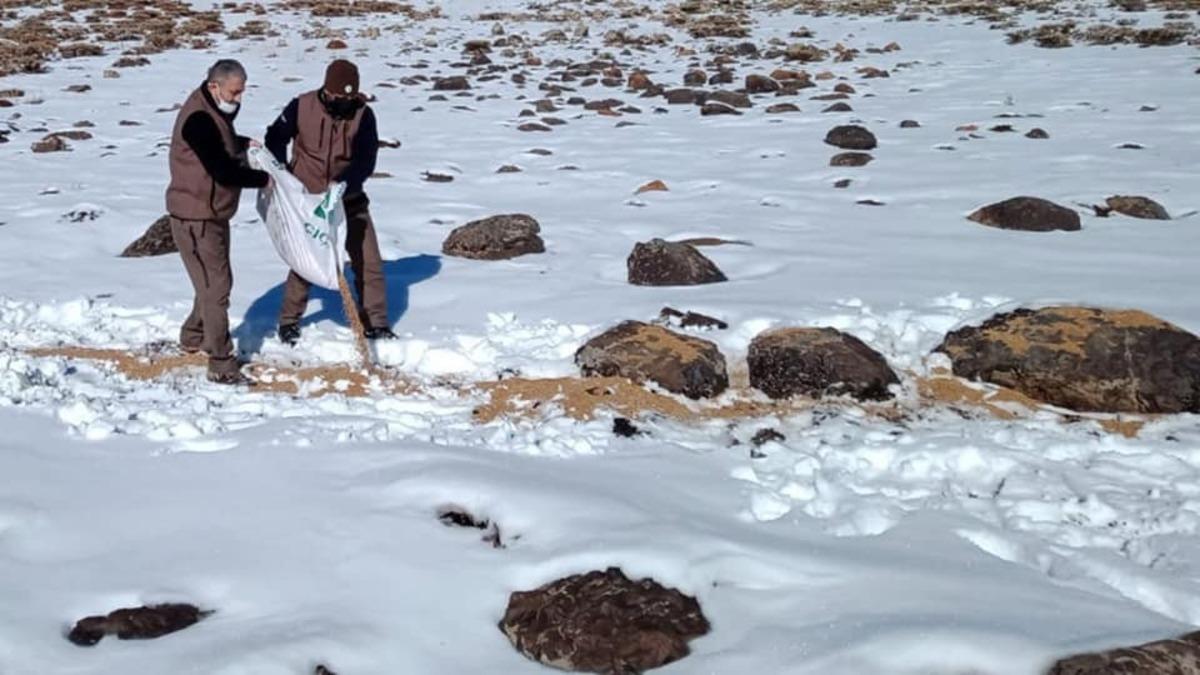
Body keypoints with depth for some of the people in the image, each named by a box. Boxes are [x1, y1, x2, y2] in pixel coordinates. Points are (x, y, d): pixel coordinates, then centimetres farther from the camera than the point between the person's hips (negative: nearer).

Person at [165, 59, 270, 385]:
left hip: (213, 214, 10)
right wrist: (262, 179, -14)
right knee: (216, 288, -8)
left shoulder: (214, 111, 7)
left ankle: (193, 338, 40)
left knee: (216, 282, 22)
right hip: (195, 218, -10)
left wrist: (244, 143, 9)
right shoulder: (198, 118, -24)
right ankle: (221, 365, -3)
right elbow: (223, 171, -27)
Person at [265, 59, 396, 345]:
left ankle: (376, 324, 13)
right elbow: (276, 136, 1)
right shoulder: (302, 107, -14)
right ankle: (289, 321, 27)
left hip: (349, 200, 1)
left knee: (369, 263, 0)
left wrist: (343, 182, -37)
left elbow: (366, 160, -20)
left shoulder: (363, 114, -14)